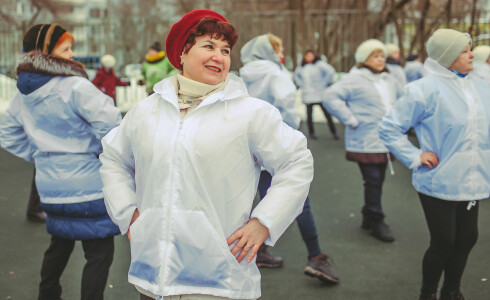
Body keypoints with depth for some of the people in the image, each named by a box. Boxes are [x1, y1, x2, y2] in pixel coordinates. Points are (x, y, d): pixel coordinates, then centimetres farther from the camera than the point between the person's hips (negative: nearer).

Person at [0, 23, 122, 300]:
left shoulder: (23, 96, 7)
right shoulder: (76, 87, -17)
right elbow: (112, 127, -22)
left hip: (50, 187, 8)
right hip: (88, 186, -8)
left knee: (60, 244, 27)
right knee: (100, 253, 2)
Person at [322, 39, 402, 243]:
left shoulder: (389, 81, 14)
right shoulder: (354, 79, -10)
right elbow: (330, 97, -19)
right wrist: (351, 120, -19)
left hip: (385, 141, 7)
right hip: (365, 142, -7)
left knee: (377, 181, 13)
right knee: (373, 181, -6)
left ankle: (368, 217, 28)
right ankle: (376, 222, 7)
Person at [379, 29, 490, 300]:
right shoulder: (427, 89, -14)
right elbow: (389, 128, -11)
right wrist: (415, 157, -14)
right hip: (439, 183, -6)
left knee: (466, 239, 15)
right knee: (443, 243, 3)